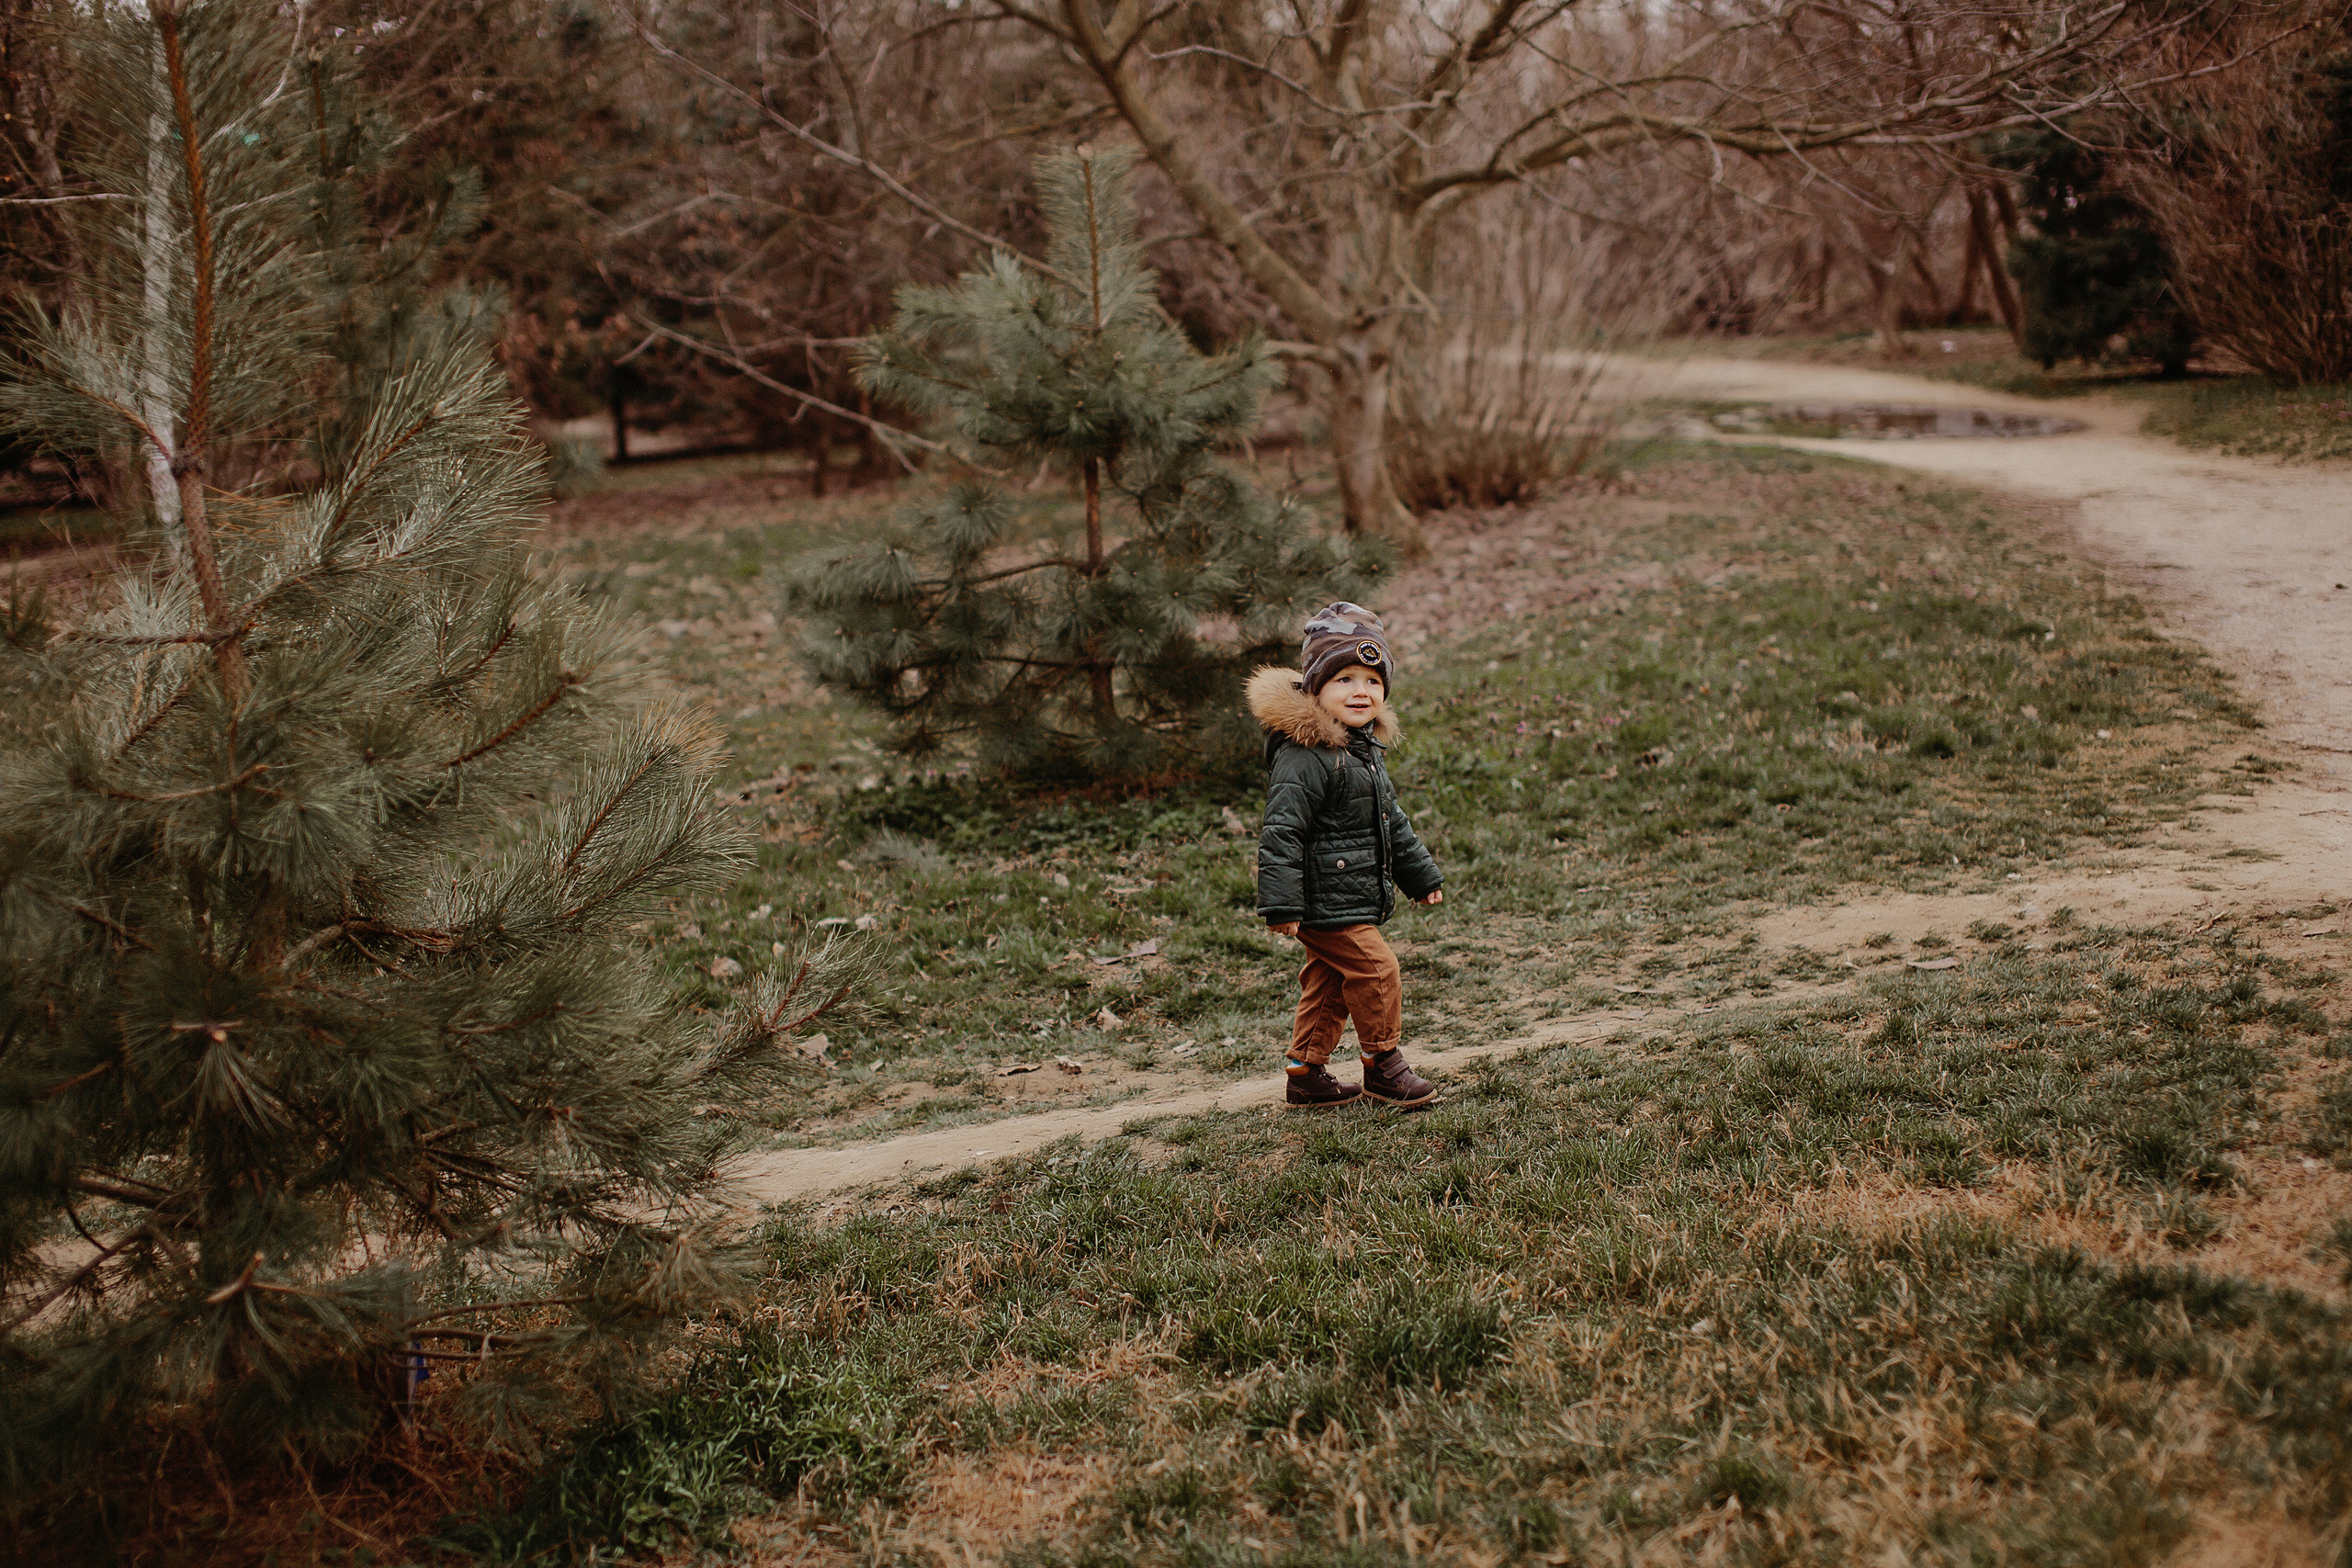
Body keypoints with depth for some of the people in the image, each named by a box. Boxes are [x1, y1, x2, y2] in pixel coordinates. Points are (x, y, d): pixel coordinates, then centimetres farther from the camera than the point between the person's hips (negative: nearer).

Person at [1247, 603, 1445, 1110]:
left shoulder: (1364, 748, 13)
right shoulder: (1304, 755, -20)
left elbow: (1392, 821, 25)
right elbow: (1282, 831, -23)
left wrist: (1421, 876, 28)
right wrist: (1281, 904, -26)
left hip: (1355, 899, 9)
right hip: (1326, 901, -9)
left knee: (1328, 983, 14)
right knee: (1376, 971, -5)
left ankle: (1306, 1074, 24)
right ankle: (1383, 1065, 10)